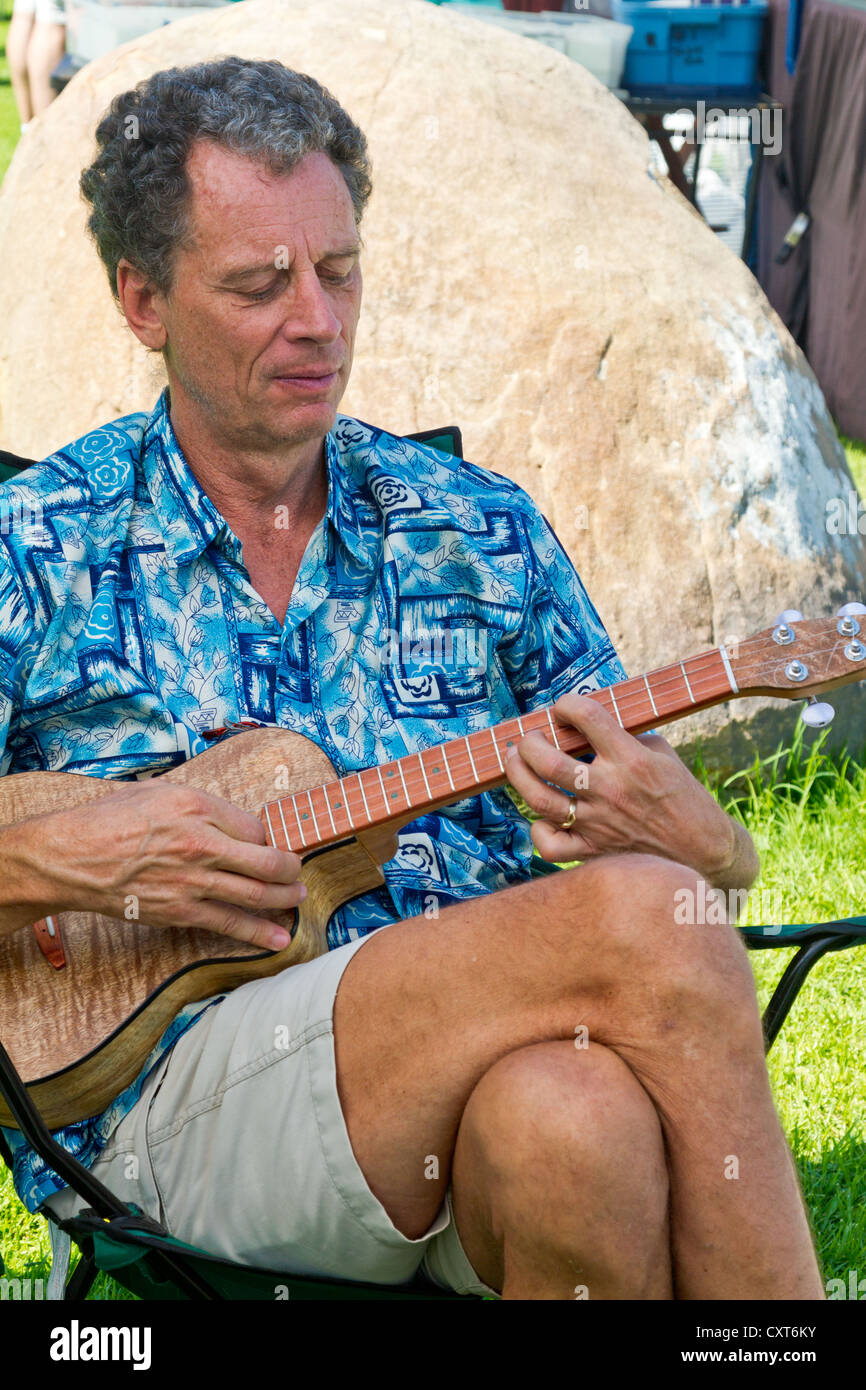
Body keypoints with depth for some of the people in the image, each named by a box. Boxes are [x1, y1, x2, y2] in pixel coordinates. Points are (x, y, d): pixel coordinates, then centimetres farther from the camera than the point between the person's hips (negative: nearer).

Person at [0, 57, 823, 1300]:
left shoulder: (486, 532, 16)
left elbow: (725, 872, 16)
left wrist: (683, 833, -8)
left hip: (488, 1063, 3)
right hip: (164, 1089, -3)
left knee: (576, 1112, -38)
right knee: (638, 922, -29)